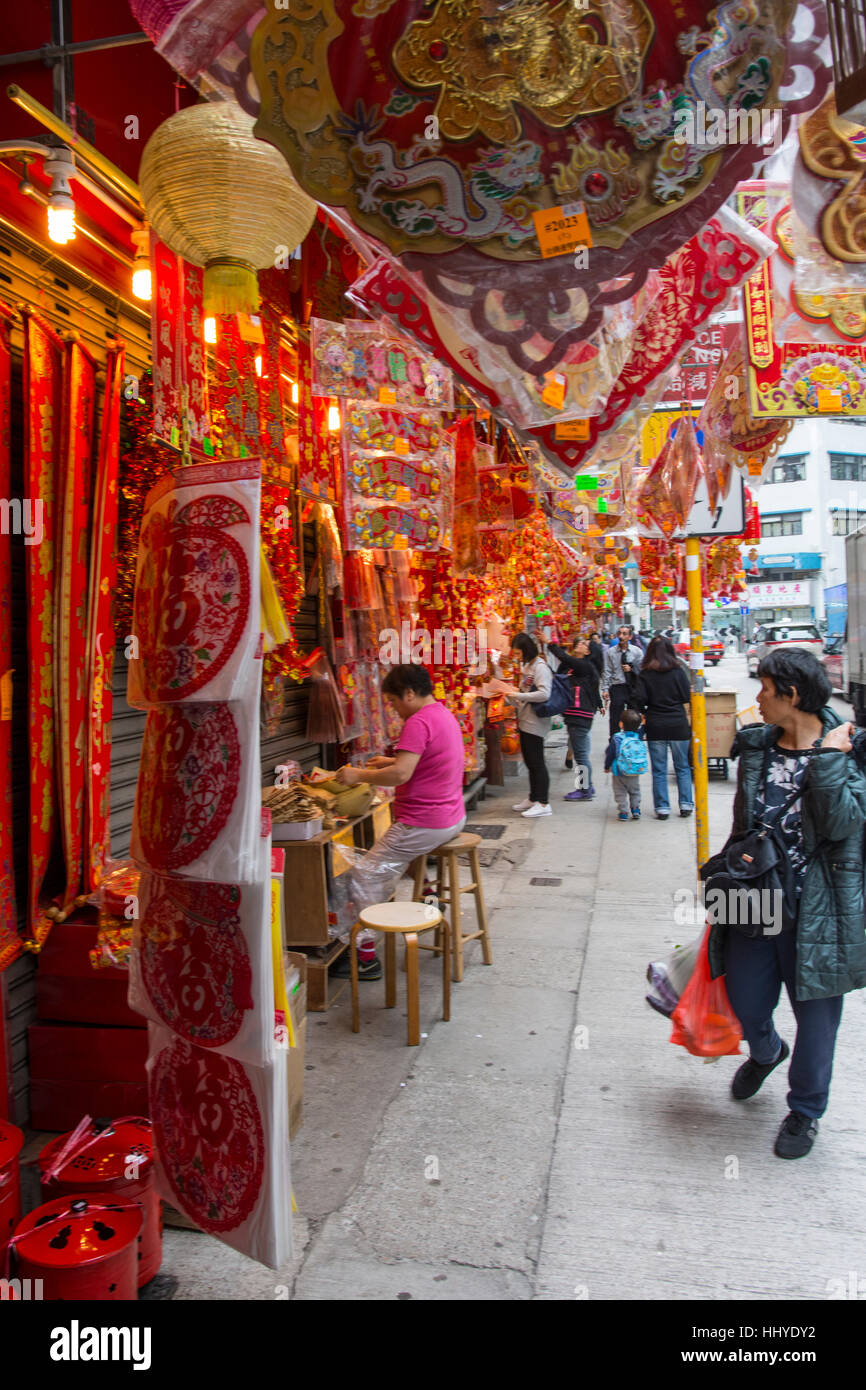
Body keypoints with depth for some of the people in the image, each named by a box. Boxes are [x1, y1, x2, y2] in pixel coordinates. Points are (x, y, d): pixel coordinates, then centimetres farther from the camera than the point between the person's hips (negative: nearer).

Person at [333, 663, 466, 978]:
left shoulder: (419, 722, -19)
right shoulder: (445, 715, 12)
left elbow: (401, 775, -28)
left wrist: (359, 775, -15)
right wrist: (391, 761, 18)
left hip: (425, 822, -10)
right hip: (453, 816, 10)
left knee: (363, 876, -3)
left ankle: (365, 956, -1)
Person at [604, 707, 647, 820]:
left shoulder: (617, 738, -15)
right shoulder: (638, 736, -7)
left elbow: (610, 754, -8)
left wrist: (607, 767, 9)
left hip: (620, 773, -3)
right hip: (635, 773, 3)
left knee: (620, 792, 9)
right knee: (635, 791, 21)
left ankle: (623, 811, 3)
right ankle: (636, 809, 14)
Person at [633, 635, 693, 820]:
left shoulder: (645, 674, -4)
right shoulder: (678, 671, -4)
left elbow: (639, 698, -13)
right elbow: (687, 697, -5)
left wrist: (644, 713, 5)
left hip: (655, 727, 0)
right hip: (678, 724, 0)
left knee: (659, 770, 7)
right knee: (683, 767, 14)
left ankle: (662, 807, 6)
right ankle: (686, 804, 13)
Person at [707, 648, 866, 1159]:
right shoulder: (756, 746, 3)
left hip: (817, 910, -4)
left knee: (816, 1016, 11)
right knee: (745, 1003, 16)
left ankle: (806, 1110, 35)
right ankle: (766, 1052, 51)